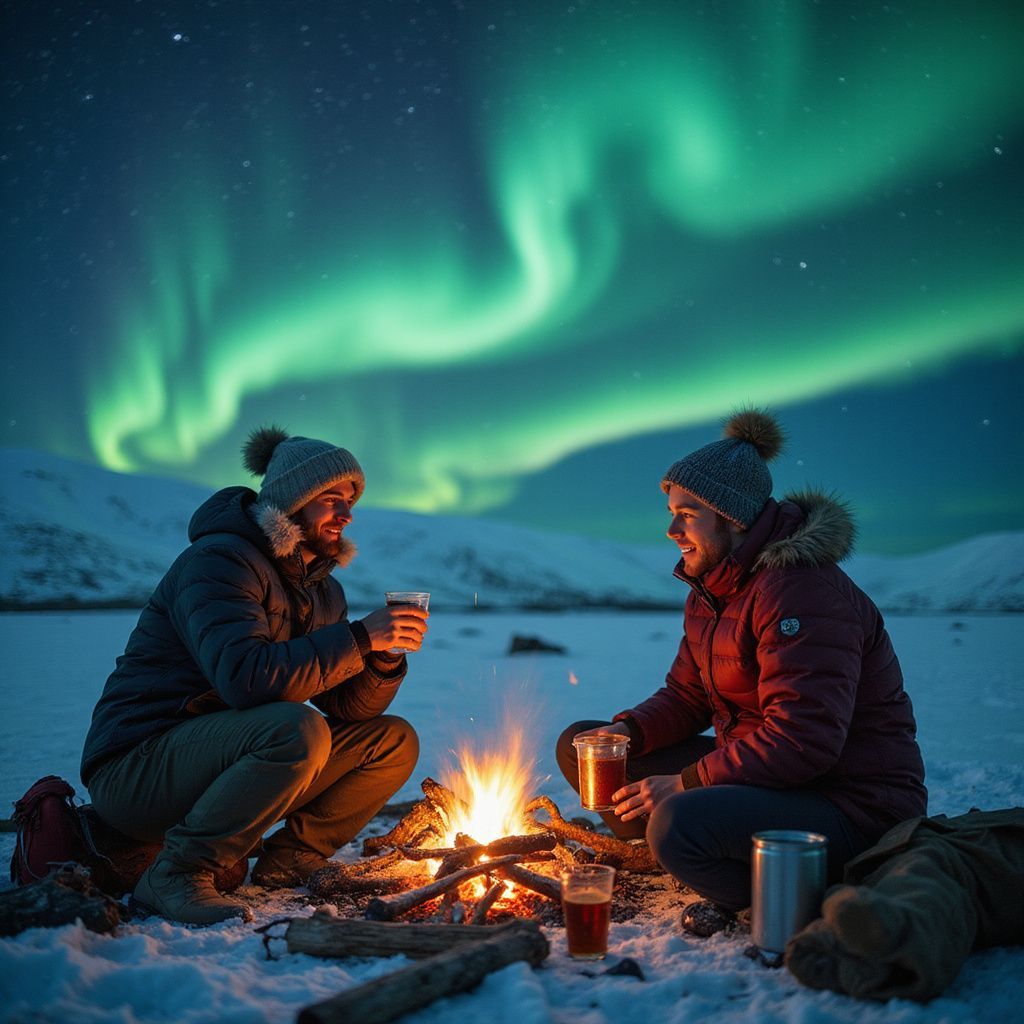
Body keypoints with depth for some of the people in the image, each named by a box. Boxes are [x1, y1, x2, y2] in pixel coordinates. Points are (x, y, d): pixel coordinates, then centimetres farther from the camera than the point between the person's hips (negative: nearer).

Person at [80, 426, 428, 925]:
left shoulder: (322, 590, 10)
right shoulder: (218, 561, -16)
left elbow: (347, 708, 6)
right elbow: (244, 677, -32)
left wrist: (384, 658, -14)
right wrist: (358, 638, -28)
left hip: (218, 764, 8)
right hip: (134, 772, -8)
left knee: (394, 740, 0)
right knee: (296, 729, -34)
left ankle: (284, 866, 2)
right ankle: (176, 874, -20)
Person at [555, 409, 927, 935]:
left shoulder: (802, 587, -23)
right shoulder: (711, 587, 8)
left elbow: (804, 740, -30)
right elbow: (686, 695, 14)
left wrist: (683, 784, -26)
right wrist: (627, 732, -7)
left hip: (851, 807, -9)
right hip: (758, 771, 9)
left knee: (679, 824, -37)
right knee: (580, 745, 5)